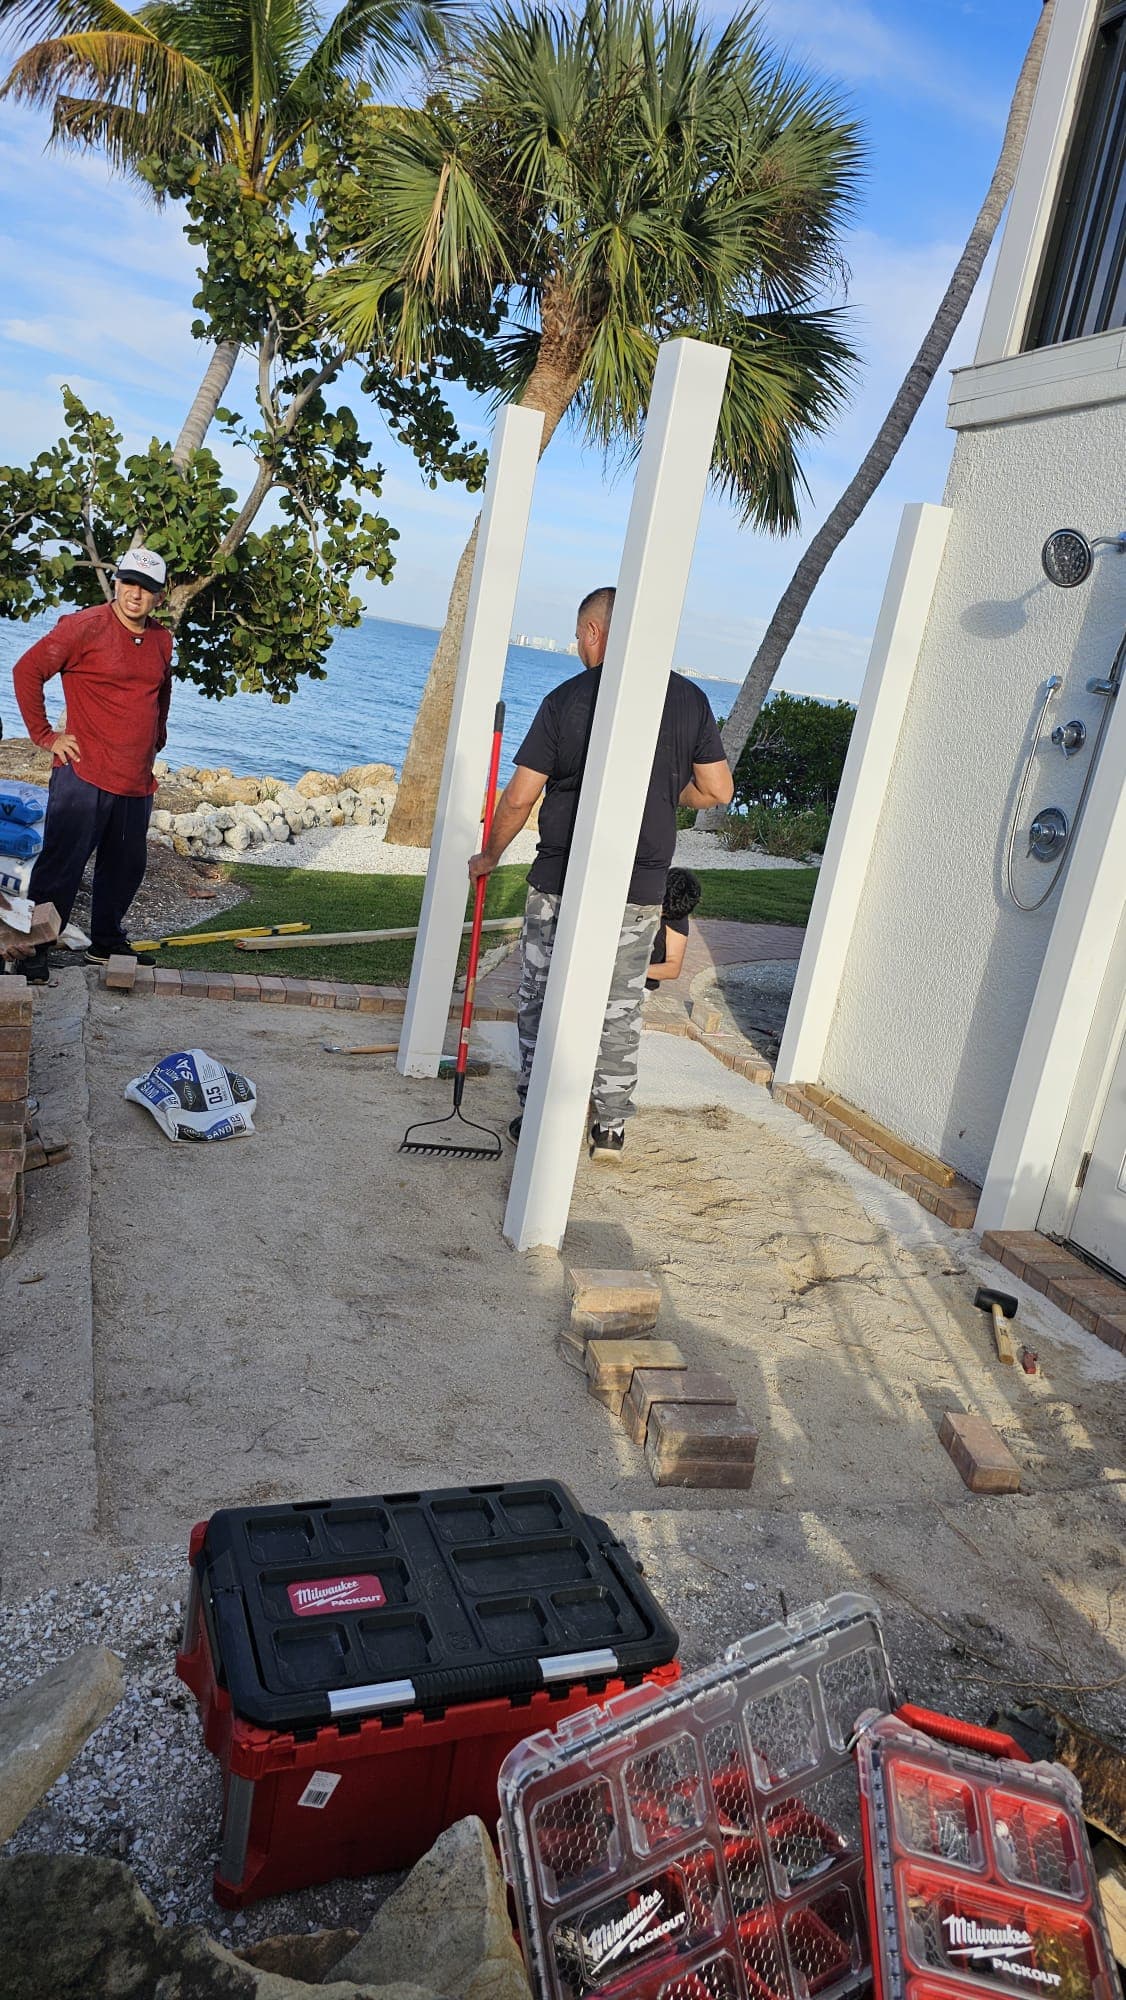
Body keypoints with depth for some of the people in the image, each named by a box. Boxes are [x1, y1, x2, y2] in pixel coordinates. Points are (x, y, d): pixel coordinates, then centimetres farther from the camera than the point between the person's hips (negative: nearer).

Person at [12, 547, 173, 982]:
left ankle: (106, 944, 28)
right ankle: (33, 951, 4)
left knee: (126, 867, 14)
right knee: (60, 866, -4)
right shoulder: (86, 626, -9)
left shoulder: (162, 641, 12)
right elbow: (27, 671, -9)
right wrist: (46, 735, -9)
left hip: (138, 781, 7)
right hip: (84, 773, -7)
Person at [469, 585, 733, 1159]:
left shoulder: (566, 699, -8)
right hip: (641, 892, 3)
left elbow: (519, 797, -7)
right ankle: (610, 1129, 19)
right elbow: (718, 790, 2)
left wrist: (489, 856, 8)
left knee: (541, 1001, 12)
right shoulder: (690, 699, -1)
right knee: (620, 1011, 14)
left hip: (560, 883, -2)